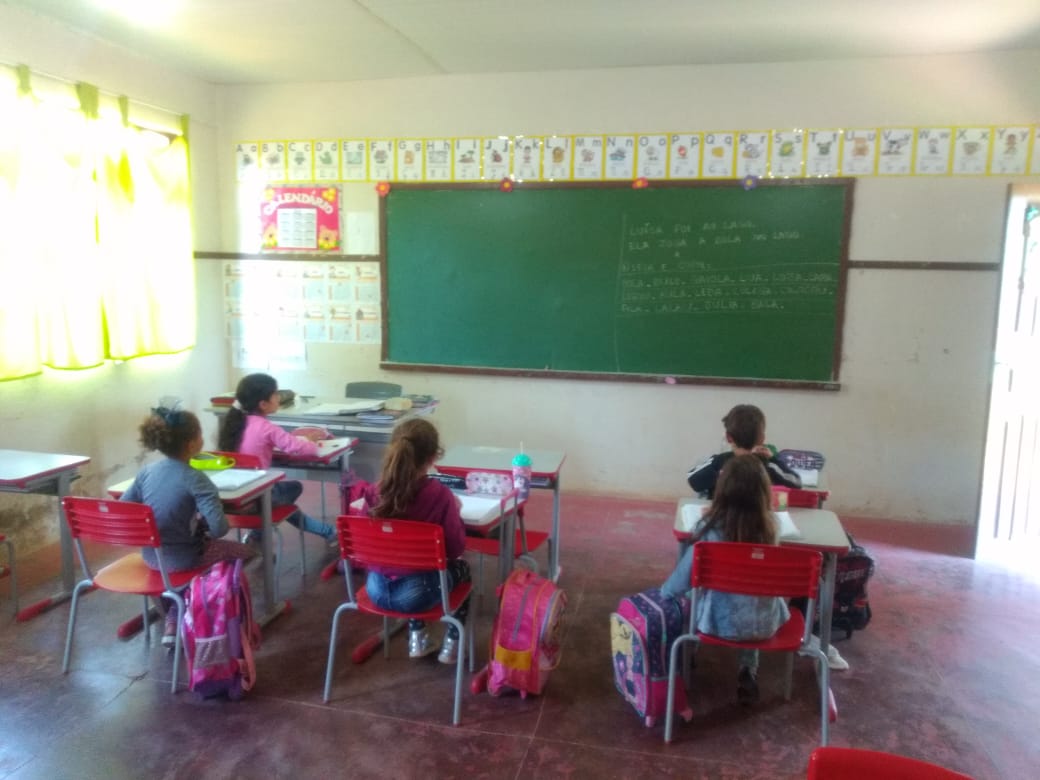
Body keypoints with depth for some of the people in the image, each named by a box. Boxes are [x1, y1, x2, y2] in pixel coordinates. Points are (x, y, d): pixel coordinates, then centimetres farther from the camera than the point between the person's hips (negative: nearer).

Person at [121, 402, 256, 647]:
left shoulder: (147, 471, -3)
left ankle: (173, 622, 30)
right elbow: (219, 528, -28)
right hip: (182, 559, -6)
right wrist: (202, 524, -6)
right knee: (246, 552, 14)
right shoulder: (195, 478, -22)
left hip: (150, 554, 7)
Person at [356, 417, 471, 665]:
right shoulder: (439, 495, -19)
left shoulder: (373, 493, -7)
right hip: (416, 591, -4)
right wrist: (455, 511, 4)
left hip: (377, 588, 4)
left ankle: (417, 638, 40)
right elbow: (456, 549, -11)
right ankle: (451, 644, 32)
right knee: (461, 568, 28)